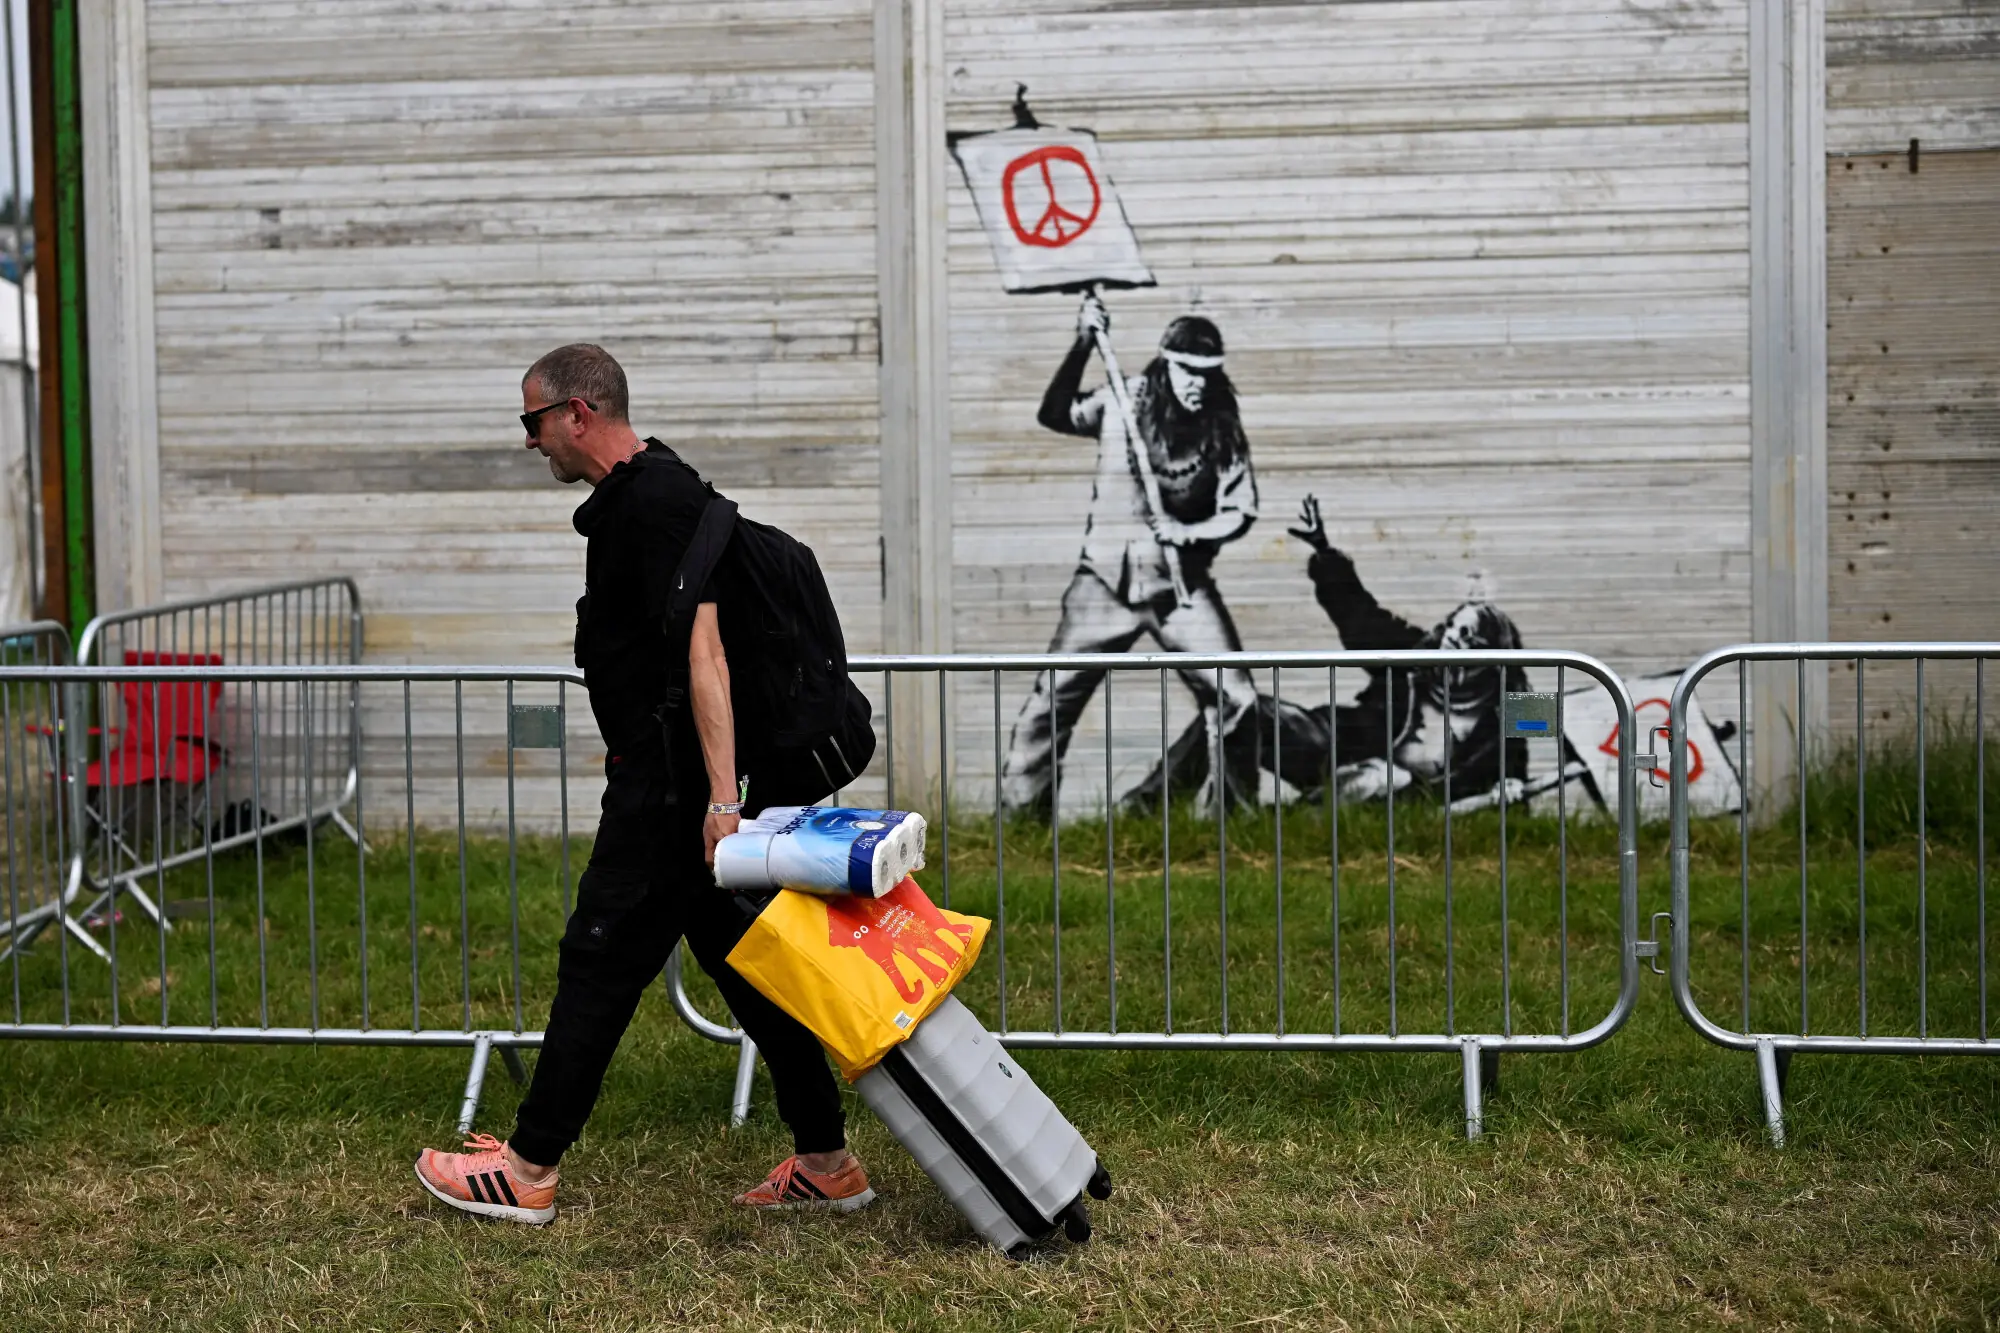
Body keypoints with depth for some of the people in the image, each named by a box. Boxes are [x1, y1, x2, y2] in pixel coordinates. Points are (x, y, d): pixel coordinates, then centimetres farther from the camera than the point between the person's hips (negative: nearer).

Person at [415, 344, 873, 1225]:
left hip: (674, 784, -11)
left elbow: (704, 648, -25)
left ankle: (529, 1172, 6)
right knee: (745, 963, 11)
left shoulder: (657, 500, -17)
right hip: (674, 779, 11)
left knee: (599, 961, -3)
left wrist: (722, 799, -30)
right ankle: (826, 1165, 14)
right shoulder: (639, 494, 17)